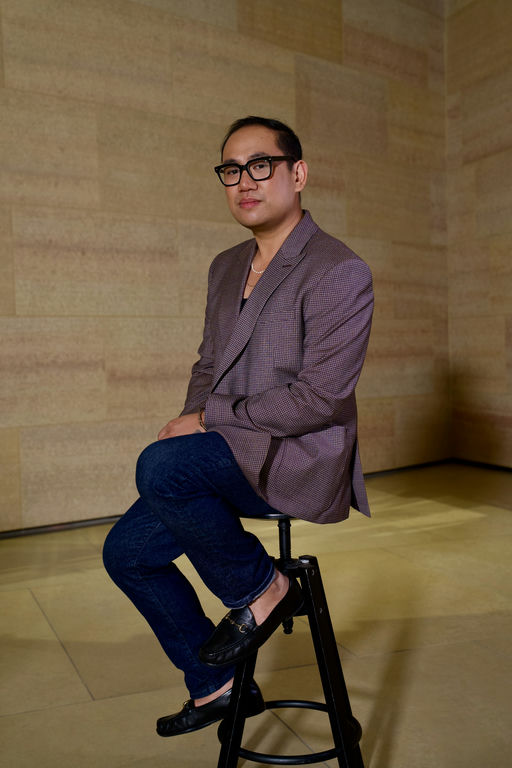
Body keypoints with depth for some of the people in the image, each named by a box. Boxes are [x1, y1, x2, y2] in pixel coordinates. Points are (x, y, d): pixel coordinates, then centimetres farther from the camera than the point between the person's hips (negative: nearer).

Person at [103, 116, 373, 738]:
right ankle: (216, 685, 23)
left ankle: (260, 588, -5)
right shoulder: (226, 268, 13)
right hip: (229, 454, 8)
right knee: (126, 552, 4)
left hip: (300, 459, -8)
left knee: (159, 466, -30)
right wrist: (191, 422, -1)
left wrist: (208, 420, -15)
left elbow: (320, 397, -20)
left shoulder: (340, 273, -13)